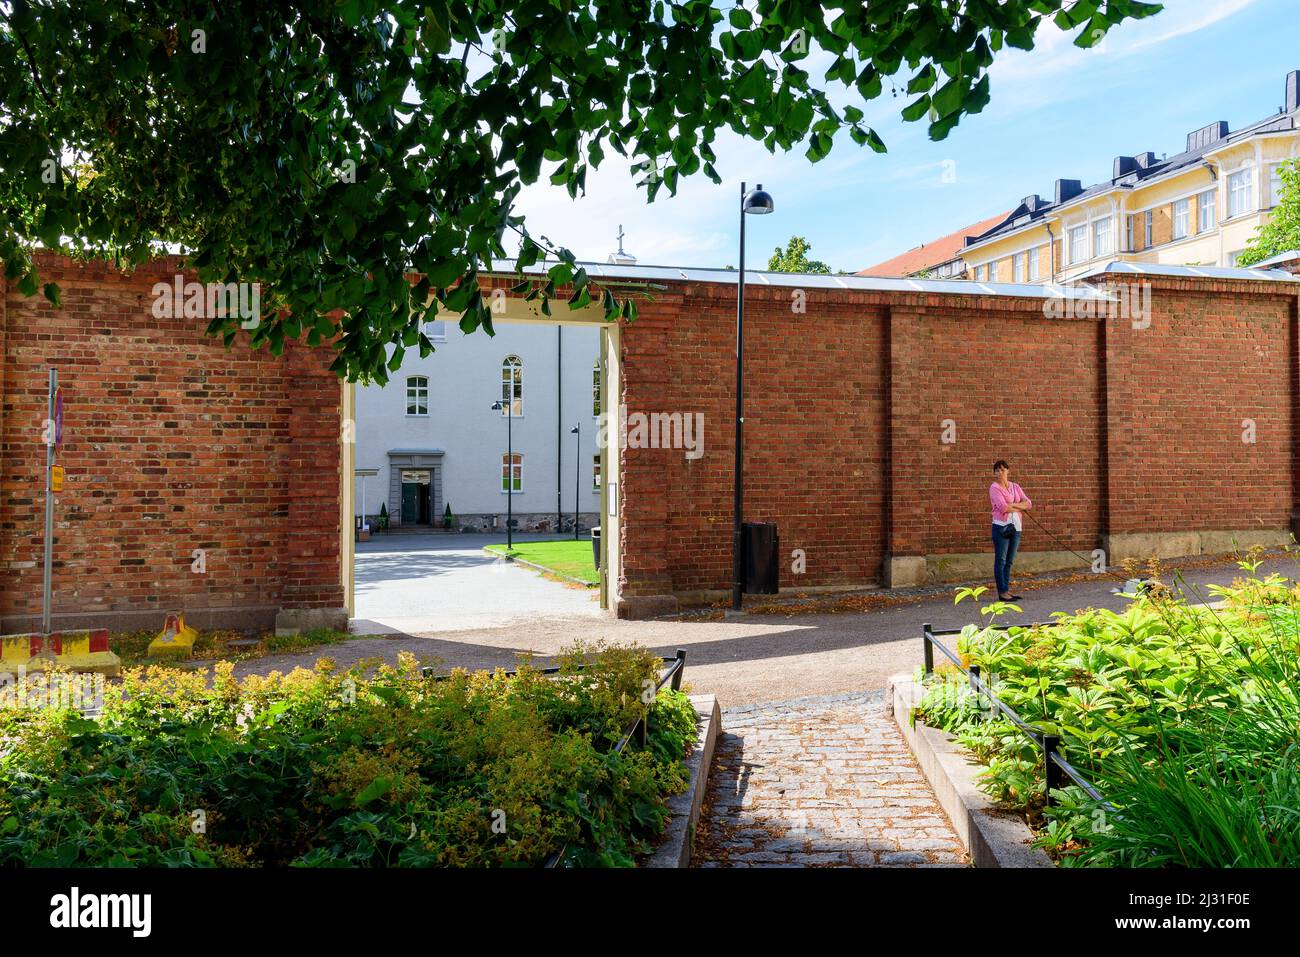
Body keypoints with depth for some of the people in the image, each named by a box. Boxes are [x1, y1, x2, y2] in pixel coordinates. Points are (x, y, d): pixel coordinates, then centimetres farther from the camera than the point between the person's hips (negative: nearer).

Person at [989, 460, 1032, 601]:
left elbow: (1029, 504, 3)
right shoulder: (994, 487, -5)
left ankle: (1007, 589, 15)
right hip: (1001, 527, -6)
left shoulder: (1015, 487, 12)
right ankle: (1002, 592, -1)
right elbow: (1003, 507, -17)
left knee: (1009, 561, 10)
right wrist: (1020, 508, -5)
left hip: (1015, 527, 6)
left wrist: (1013, 505, -11)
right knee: (1001, 561, -3)